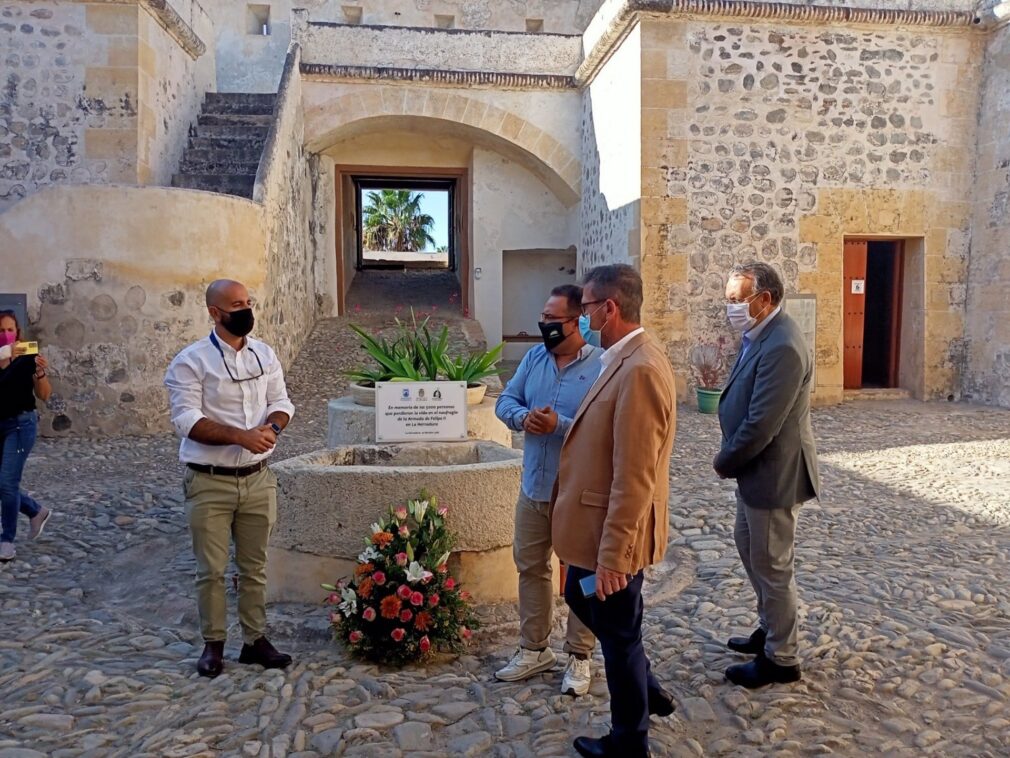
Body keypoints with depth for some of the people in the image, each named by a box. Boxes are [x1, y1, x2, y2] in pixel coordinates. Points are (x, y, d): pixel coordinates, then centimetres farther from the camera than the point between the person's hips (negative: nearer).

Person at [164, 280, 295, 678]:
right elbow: (187, 419, -15)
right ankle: (213, 644, 22)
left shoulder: (264, 354, 7)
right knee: (212, 569, 5)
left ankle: (255, 640, 25)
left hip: (258, 478, 4)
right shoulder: (191, 361, -9)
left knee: (254, 566, 12)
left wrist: (272, 426, -13)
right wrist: (240, 436, -25)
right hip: (210, 482, -4)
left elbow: (281, 401, 10)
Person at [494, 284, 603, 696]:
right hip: (534, 487, 6)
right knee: (530, 566, 17)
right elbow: (504, 401, 5)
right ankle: (534, 648, 35)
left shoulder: (603, 366, -16)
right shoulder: (534, 357, 4)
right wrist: (523, 417, -16)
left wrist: (559, 425, -29)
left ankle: (579, 656, 28)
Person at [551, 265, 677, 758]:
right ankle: (645, 688, 43)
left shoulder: (639, 369, -26)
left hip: (614, 535, -10)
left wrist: (612, 555, -24)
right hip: (598, 524, 10)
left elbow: (635, 480, -27)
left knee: (618, 633, 9)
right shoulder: (625, 359, 6)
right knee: (579, 598, 27)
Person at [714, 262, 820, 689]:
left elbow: (761, 425, -27)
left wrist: (724, 463, -12)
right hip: (755, 469, 10)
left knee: (772, 567, 5)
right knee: (748, 547, 24)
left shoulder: (781, 347, -26)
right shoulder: (761, 336, 5)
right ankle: (771, 630, 43)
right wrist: (731, 459, 3)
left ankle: (780, 659, 23)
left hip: (773, 475, -10)